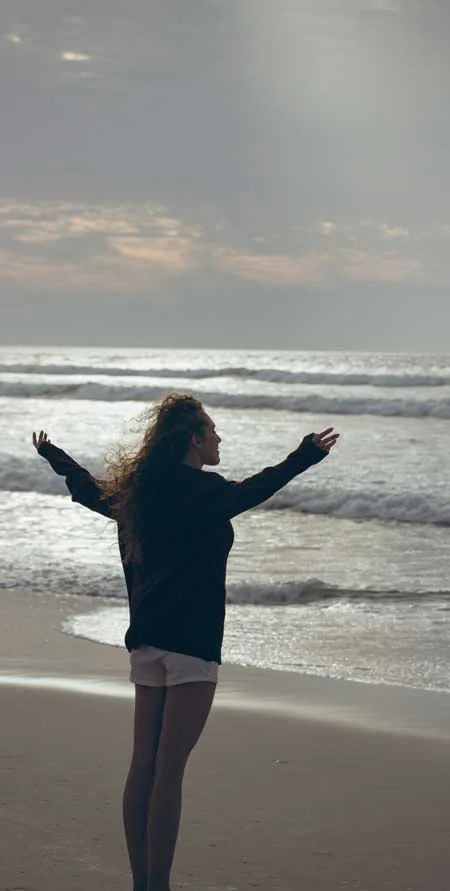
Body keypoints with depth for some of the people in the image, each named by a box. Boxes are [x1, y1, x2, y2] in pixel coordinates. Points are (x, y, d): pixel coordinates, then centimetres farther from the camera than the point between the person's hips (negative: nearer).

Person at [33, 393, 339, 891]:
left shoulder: (139, 490, 14)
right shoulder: (198, 489, -10)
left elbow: (90, 490, 32)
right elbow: (248, 494, -29)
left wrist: (51, 454, 50)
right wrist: (304, 458, -38)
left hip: (146, 639, 8)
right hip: (189, 642, -8)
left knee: (143, 765, 9)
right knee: (169, 769, -8)